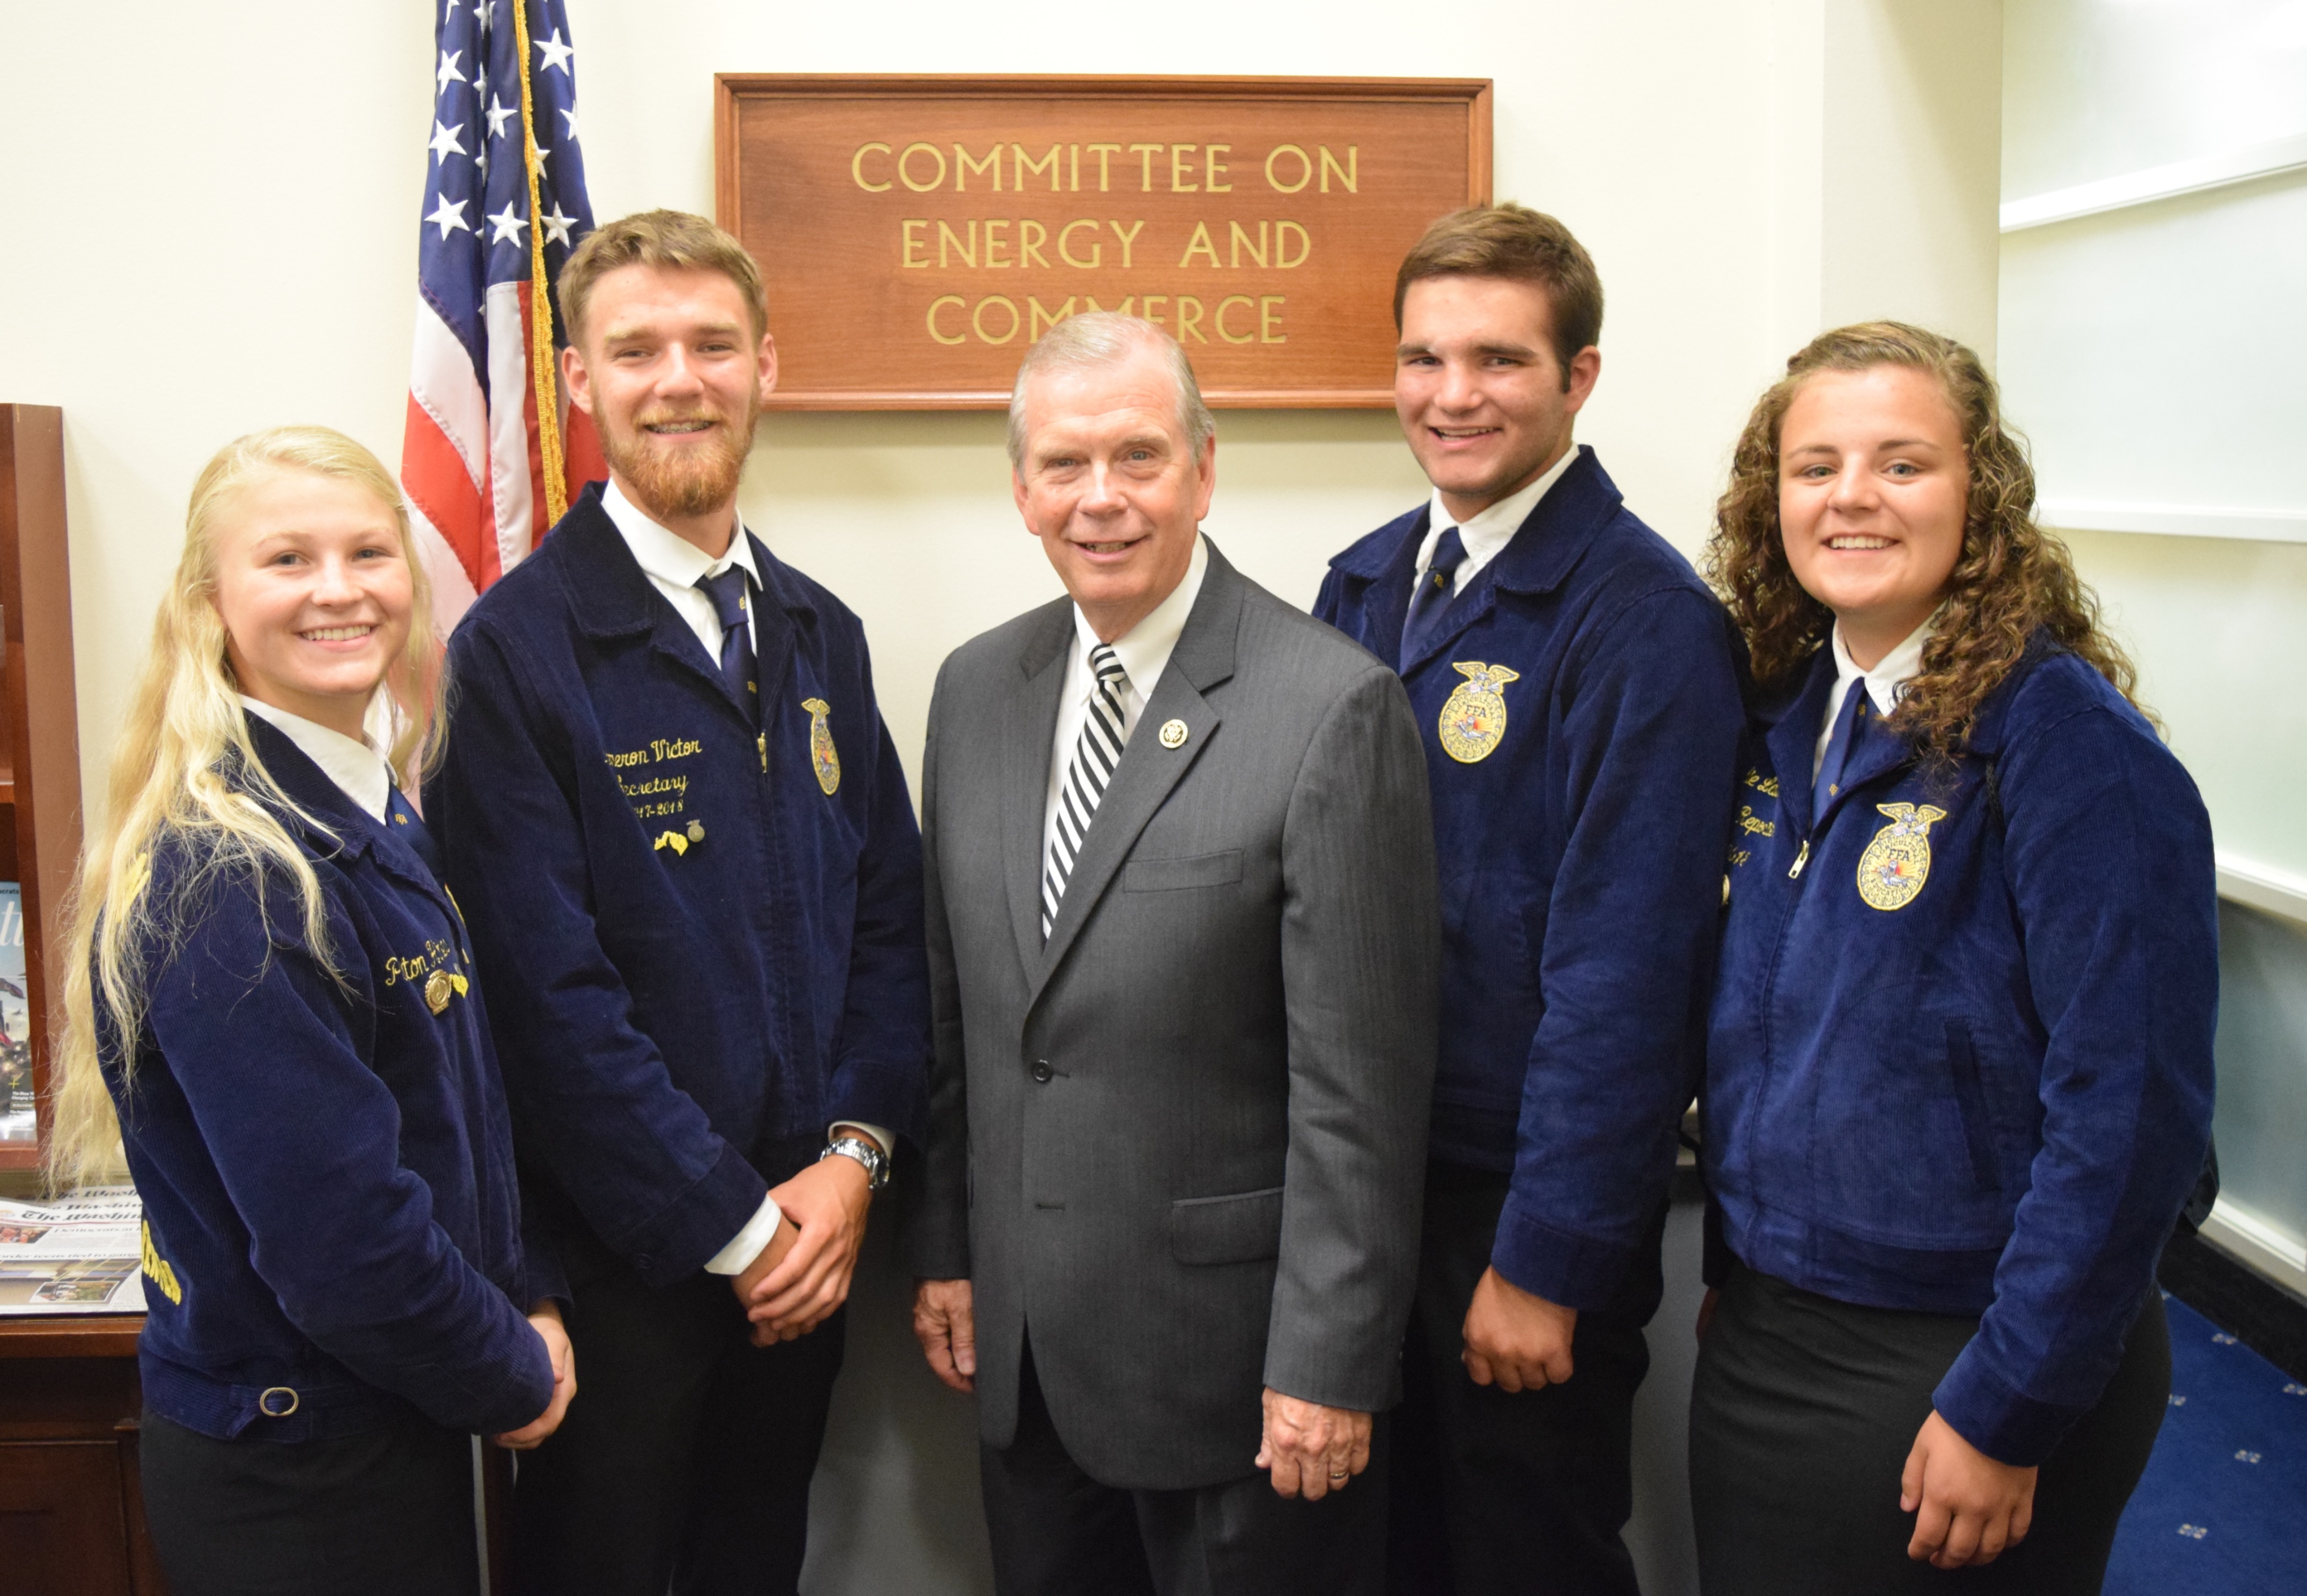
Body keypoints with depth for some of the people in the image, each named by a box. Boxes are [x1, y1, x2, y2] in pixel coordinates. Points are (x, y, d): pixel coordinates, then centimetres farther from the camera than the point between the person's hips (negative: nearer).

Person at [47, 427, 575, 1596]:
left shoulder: (379, 815, 3)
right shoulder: (222, 882, -24)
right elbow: (340, 1244, -25)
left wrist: (530, 1301, 1)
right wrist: (515, 1378, -11)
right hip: (295, 1485, -8)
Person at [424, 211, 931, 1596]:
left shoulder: (821, 635, 8)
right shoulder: (518, 649, -12)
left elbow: (891, 917, 7)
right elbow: (553, 992, -17)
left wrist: (853, 1158, -5)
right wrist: (734, 1227, -14)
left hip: (808, 1237, 6)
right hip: (621, 1256, -5)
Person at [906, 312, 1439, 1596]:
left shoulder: (1335, 707, -15)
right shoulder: (976, 689, 5)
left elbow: (1360, 1079, -16)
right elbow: (957, 1002, 11)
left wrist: (1330, 1363, -15)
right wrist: (945, 1248, 11)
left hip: (1228, 1346, -5)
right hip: (1019, 1343, 6)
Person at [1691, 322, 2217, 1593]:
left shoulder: (2073, 746, -17)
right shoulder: (1782, 723, 2)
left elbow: (2129, 1115, -19)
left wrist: (2008, 1411, -18)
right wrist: (1737, 1269, 10)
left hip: (1953, 1369, -6)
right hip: (1759, 1341, 6)